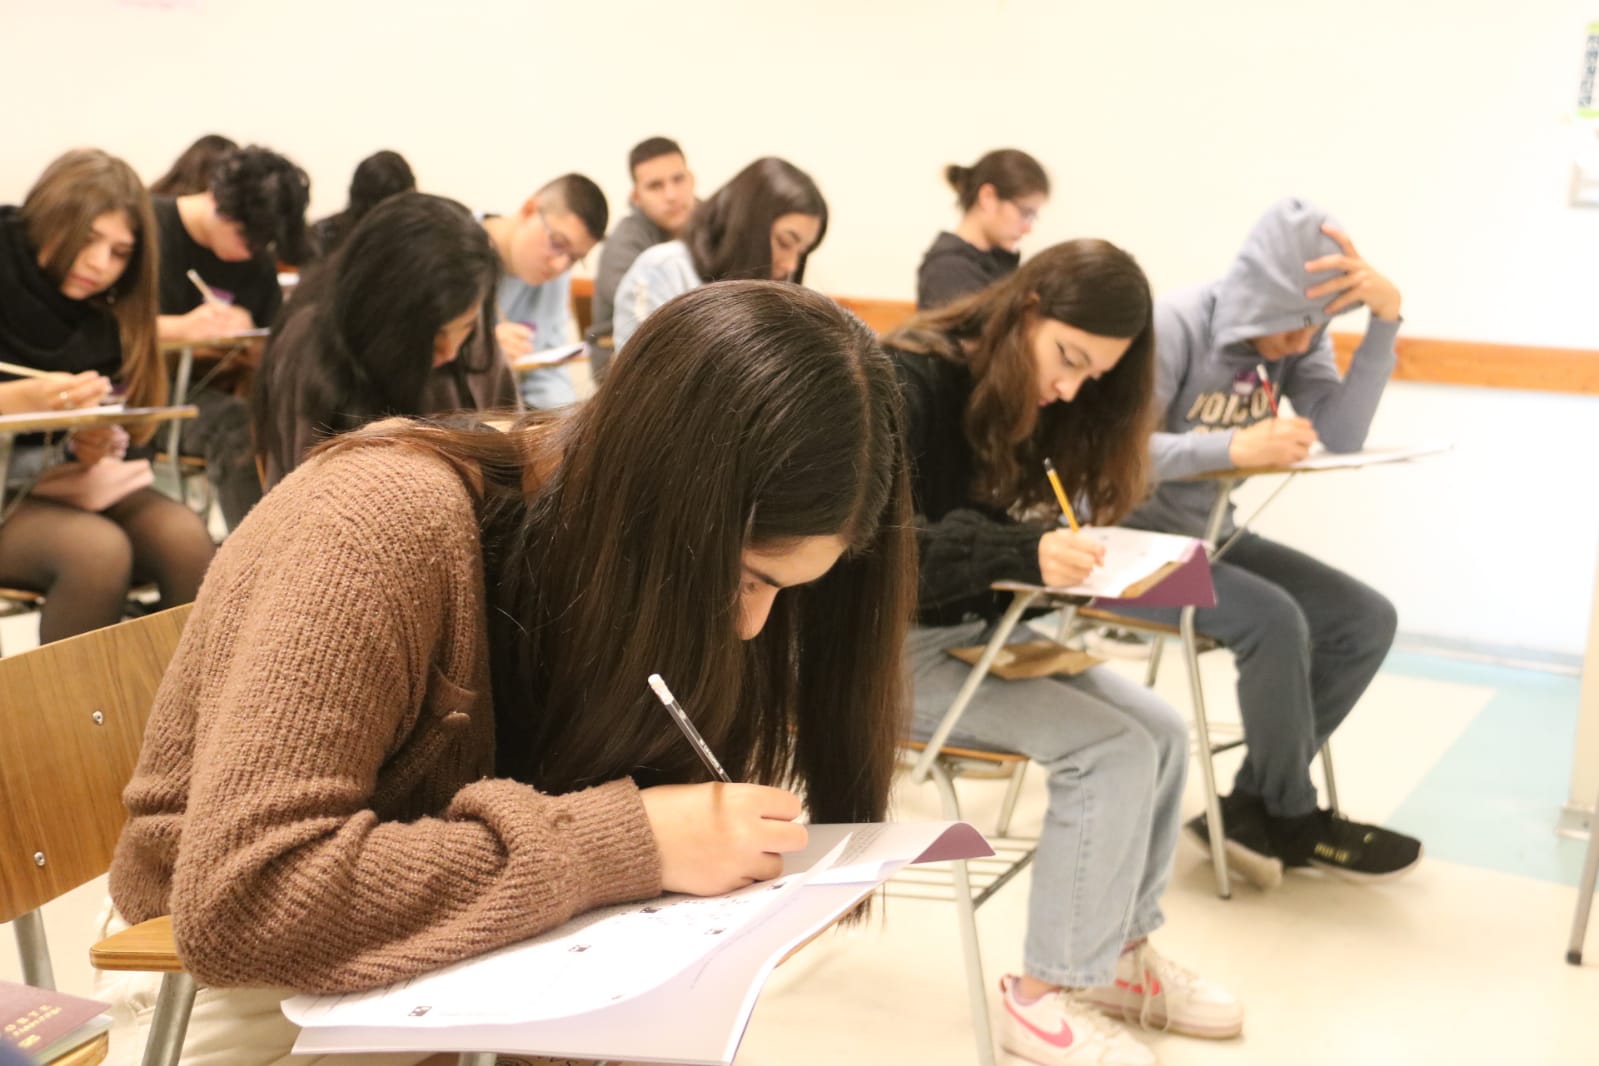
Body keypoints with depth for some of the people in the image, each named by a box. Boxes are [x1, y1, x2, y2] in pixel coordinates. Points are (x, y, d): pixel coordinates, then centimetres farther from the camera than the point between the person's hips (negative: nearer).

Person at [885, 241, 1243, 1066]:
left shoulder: (1036, 404, 6)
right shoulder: (908, 381, -19)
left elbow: (1003, 538, 9)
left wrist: (1066, 562, -13)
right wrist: (1025, 555, -40)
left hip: (984, 628, 8)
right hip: (890, 643, -8)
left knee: (1161, 732, -6)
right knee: (1113, 749, -19)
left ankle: (1119, 954, 10)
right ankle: (1043, 996, -7)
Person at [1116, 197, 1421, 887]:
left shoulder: (1295, 336, 1)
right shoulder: (1175, 327, -20)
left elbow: (1343, 436, -14)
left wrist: (1385, 316, -22)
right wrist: (1236, 447, -42)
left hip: (1211, 537, 8)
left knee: (1367, 620, -6)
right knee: (1275, 621, -29)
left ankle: (1255, 808, 0)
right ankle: (1292, 816, -5)